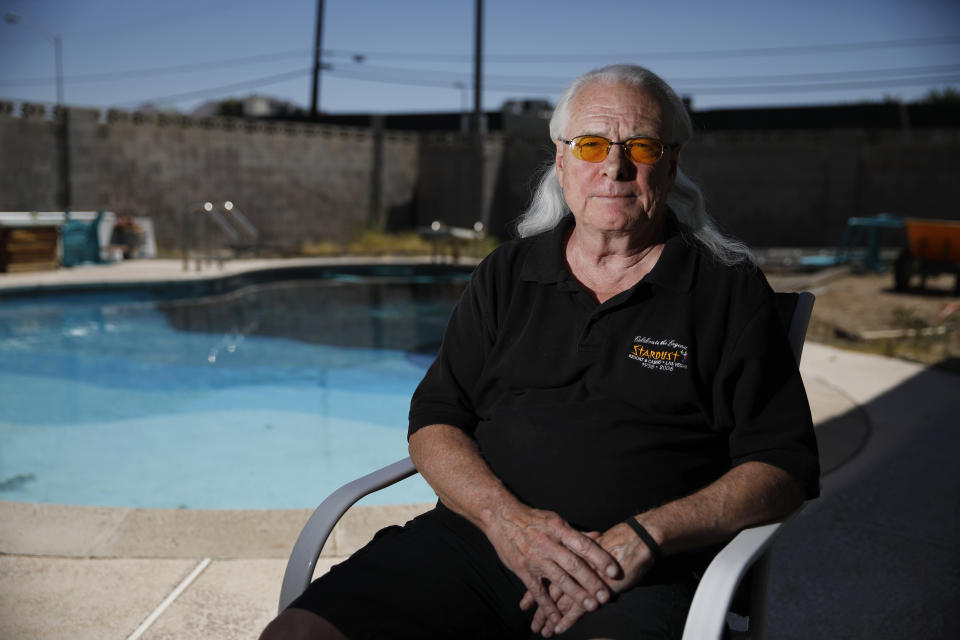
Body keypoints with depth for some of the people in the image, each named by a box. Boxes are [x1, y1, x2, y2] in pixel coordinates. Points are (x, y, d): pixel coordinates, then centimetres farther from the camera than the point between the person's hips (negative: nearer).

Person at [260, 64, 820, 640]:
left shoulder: (731, 290, 7)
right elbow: (434, 421, 12)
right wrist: (505, 517, -8)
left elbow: (785, 467, 2)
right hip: (473, 542, 4)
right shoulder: (506, 275, 16)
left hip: (639, 577, -3)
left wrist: (646, 535, -13)